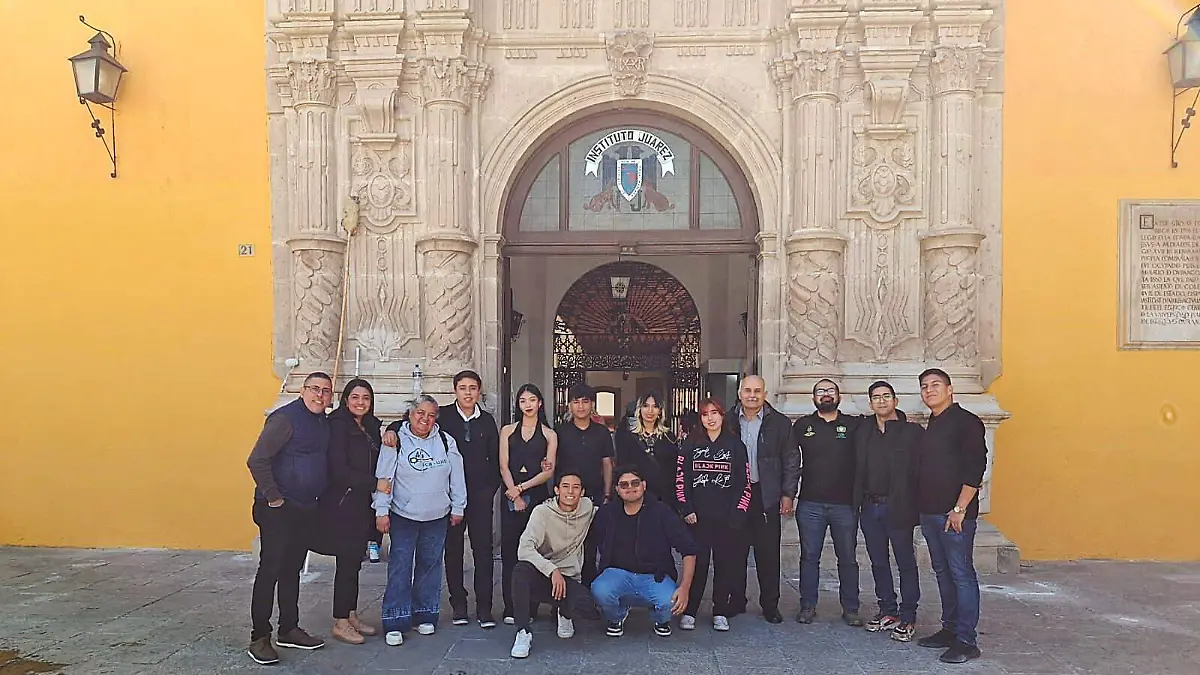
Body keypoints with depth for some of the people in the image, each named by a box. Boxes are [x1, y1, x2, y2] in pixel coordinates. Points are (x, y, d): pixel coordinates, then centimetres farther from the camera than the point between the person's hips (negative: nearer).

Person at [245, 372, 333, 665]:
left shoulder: (323, 422, 9)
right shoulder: (286, 418, -15)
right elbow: (257, 461, -20)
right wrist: (273, 497, -18)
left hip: (306, 509, 8)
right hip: (278, 509, -8)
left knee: (292, 570, 16)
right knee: (270, 570, -2)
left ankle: (289, 629, 27)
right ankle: (259, 638, 6)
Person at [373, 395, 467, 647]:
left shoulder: (446, 441, 2)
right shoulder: (396, 442, -5)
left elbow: (456, 477, 9)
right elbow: (383, 477, -3)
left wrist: (457, 507, 9)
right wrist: (381, 511, -6)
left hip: (437, 517, 3)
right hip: (403, 516, -3)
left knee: (430, 565, 10)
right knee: (400, 567, -4)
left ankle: (425, 616, 23)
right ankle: (395, 623, 2)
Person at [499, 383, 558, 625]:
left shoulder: (549, 434, 9)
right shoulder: (508, 431, 12)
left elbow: (549, 471, 1)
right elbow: (504, 467, 4)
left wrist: (522, 488, -9)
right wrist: (514, 495, -9)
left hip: (537, 496, -1)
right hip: (511, 495, 1)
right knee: (509, 550, -2)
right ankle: (510, 608, 2)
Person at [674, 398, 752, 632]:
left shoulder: (736, 445, 6)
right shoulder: (690, 444, 6)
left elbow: (744, 482, 4)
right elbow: (681, 479, 4)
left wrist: (738, 512, -5)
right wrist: (686, 509, -4)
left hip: (727, 518, 0)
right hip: (697, 517, 0)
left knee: (725, 564, 4)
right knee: (696, 564, 0)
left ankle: (720, 613, 16)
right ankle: (688, 612, 10)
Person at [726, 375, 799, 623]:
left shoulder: (779, 423, 2)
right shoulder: (728, 421, 4)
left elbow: (791, 460, 3)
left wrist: (788, 495, -2)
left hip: (767, 496, -1)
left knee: (768, 554, 4)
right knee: (735, 553, 7)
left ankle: (770, 605, 15)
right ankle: (735, 602, 19)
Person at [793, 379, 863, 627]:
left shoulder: (853, 425, 4)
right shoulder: (802, 426, 7)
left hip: (845, 504, 0)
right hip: (810, 504, 1)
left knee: (848, 558, 7)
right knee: (809, 557, 6)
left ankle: (850, 609, 17)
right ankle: (808, 606, 15)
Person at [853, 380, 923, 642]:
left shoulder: (911, 431, -7)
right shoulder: (863, 430, 8)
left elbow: (919, 470, -11)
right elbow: (858, 468, 9)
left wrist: (913, 506, -16)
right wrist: (857, 502, 3)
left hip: (899, 508, -5)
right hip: (870, 507, 5)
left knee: (906, 563, 4)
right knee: (879, 563, 14)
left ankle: (907, 618, 12)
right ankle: (887, 612, 26)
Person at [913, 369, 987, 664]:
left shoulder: (965, 421, -8)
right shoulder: (930, 426, 17)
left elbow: (975, 468, -15)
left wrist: (960, 509, -19)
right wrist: (921, 507, 13)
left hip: (954, 513, -9)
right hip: (930, 512, 9)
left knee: (961, 574, -5)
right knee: (943, 572, 14)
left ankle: (966, 641, 0)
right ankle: (950, 629, 23)